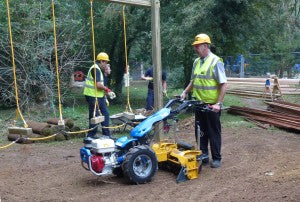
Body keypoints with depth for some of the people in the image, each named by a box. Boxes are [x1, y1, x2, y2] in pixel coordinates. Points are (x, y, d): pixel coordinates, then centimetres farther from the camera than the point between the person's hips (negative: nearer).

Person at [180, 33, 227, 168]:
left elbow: (223, 84, -16)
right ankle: (203, 155, 26)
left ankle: (216, 159, 15)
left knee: (214, 132, 4)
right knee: (200, 131, 13)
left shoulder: (215, 61, -12)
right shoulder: (197, 62, 10)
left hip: (212, 105, -7)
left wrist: (218, 103, -21)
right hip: (199, 103, 7)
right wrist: (185, 92, 7)